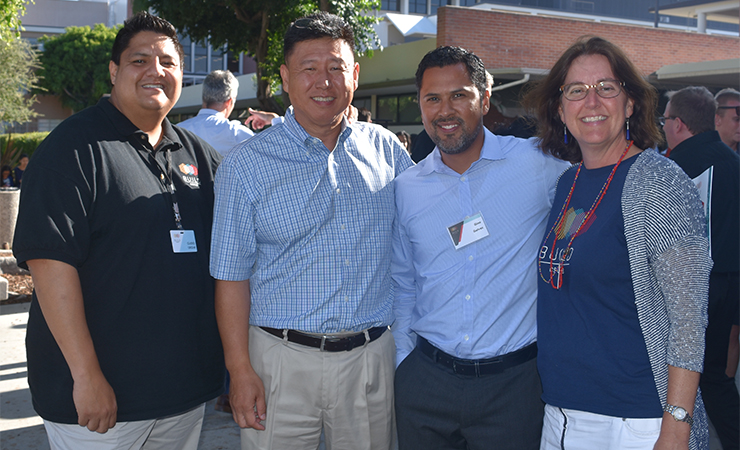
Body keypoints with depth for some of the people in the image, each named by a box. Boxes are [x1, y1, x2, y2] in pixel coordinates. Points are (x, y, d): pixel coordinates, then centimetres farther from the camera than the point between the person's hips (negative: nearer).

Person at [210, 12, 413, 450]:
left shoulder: (385, 148, 4)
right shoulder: (247, 163, -3)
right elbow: (231, 276, -3)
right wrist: (240, 369, -8)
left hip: (371, 358, 3)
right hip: (281, 360, -2)